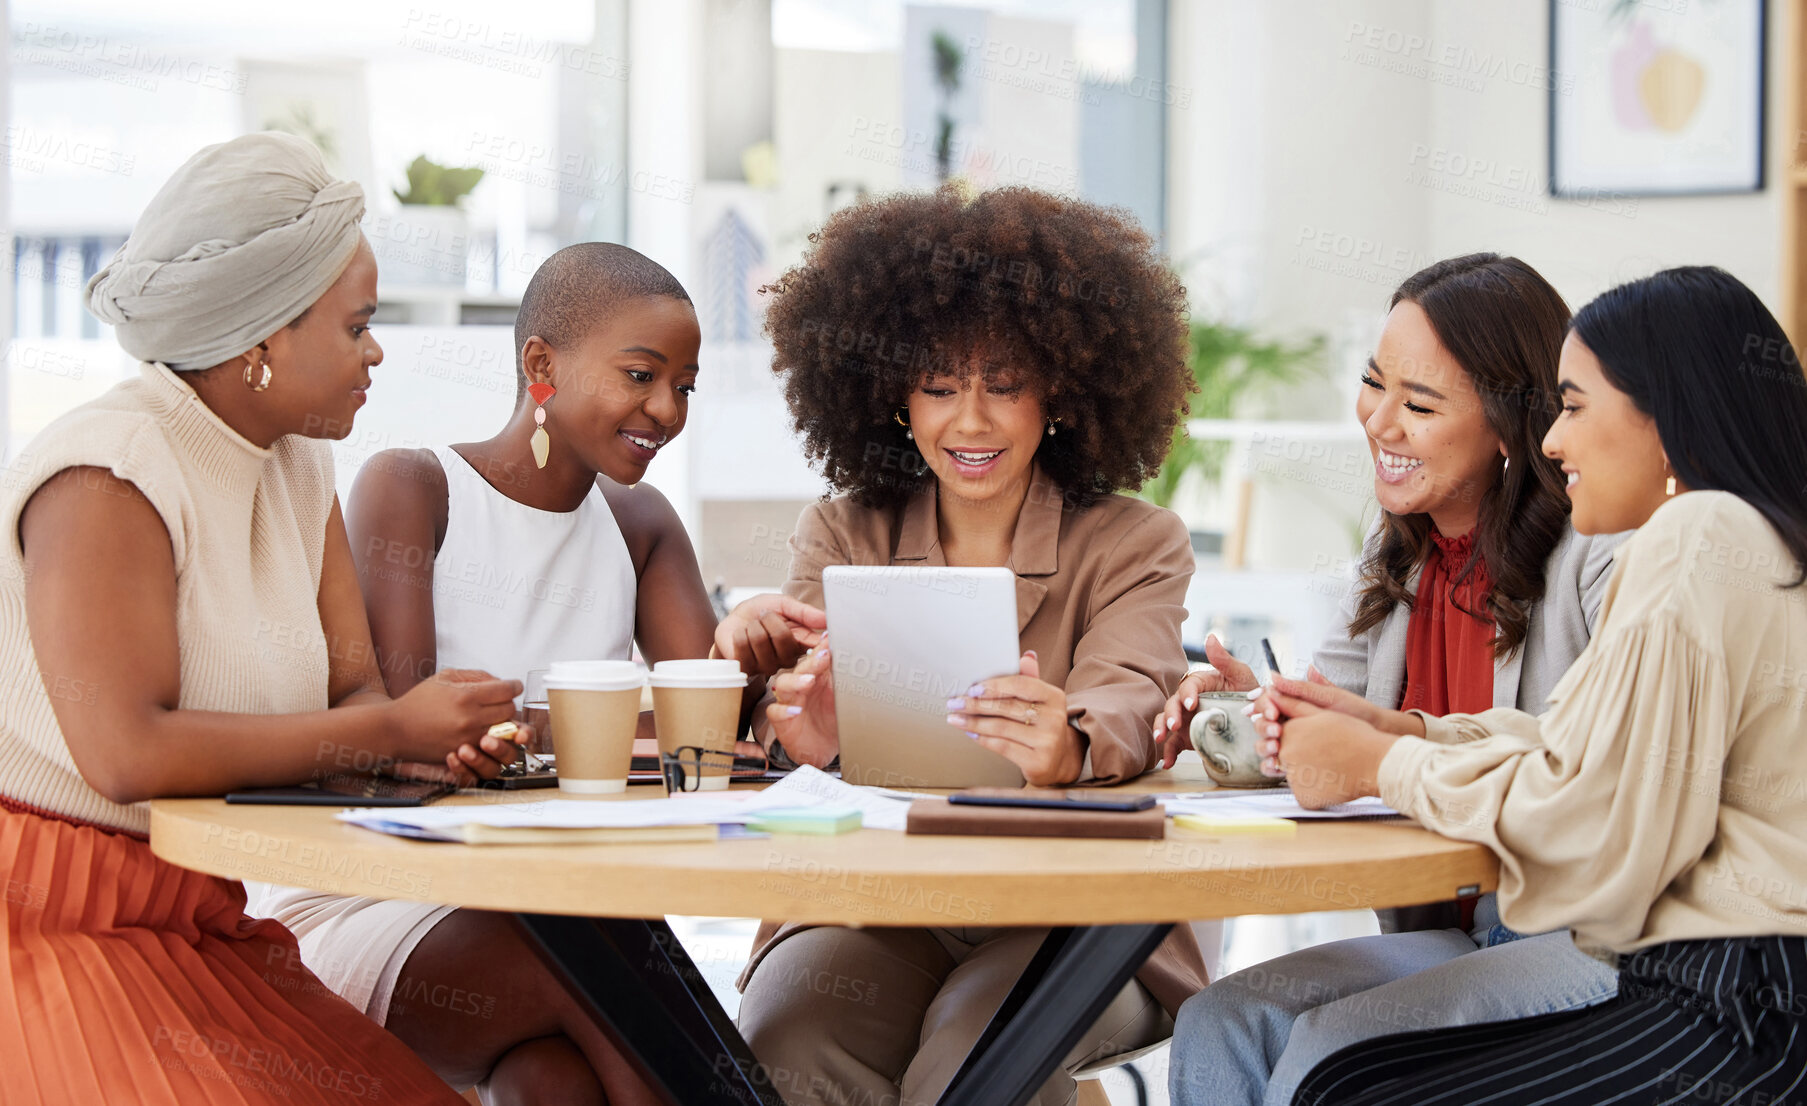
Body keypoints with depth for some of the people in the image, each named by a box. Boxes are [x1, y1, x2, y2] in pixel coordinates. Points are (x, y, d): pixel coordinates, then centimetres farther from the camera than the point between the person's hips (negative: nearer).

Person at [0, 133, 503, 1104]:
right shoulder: (103, 477, -16)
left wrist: (434, 742, -17)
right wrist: (391, 730, -22)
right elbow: (126, 753, -25)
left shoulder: (297, 469, 12)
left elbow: (352, 687, 8)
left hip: (207, 932, 8)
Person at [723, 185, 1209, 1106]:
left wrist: (1069, 747, -40)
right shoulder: (841, 536, 13)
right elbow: (813, 704, -2)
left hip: (1066, 924, -1)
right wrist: (809, 740, -29)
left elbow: (1126, 703, -13)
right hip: (868, 911, 2)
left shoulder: (1136, 547, 6)